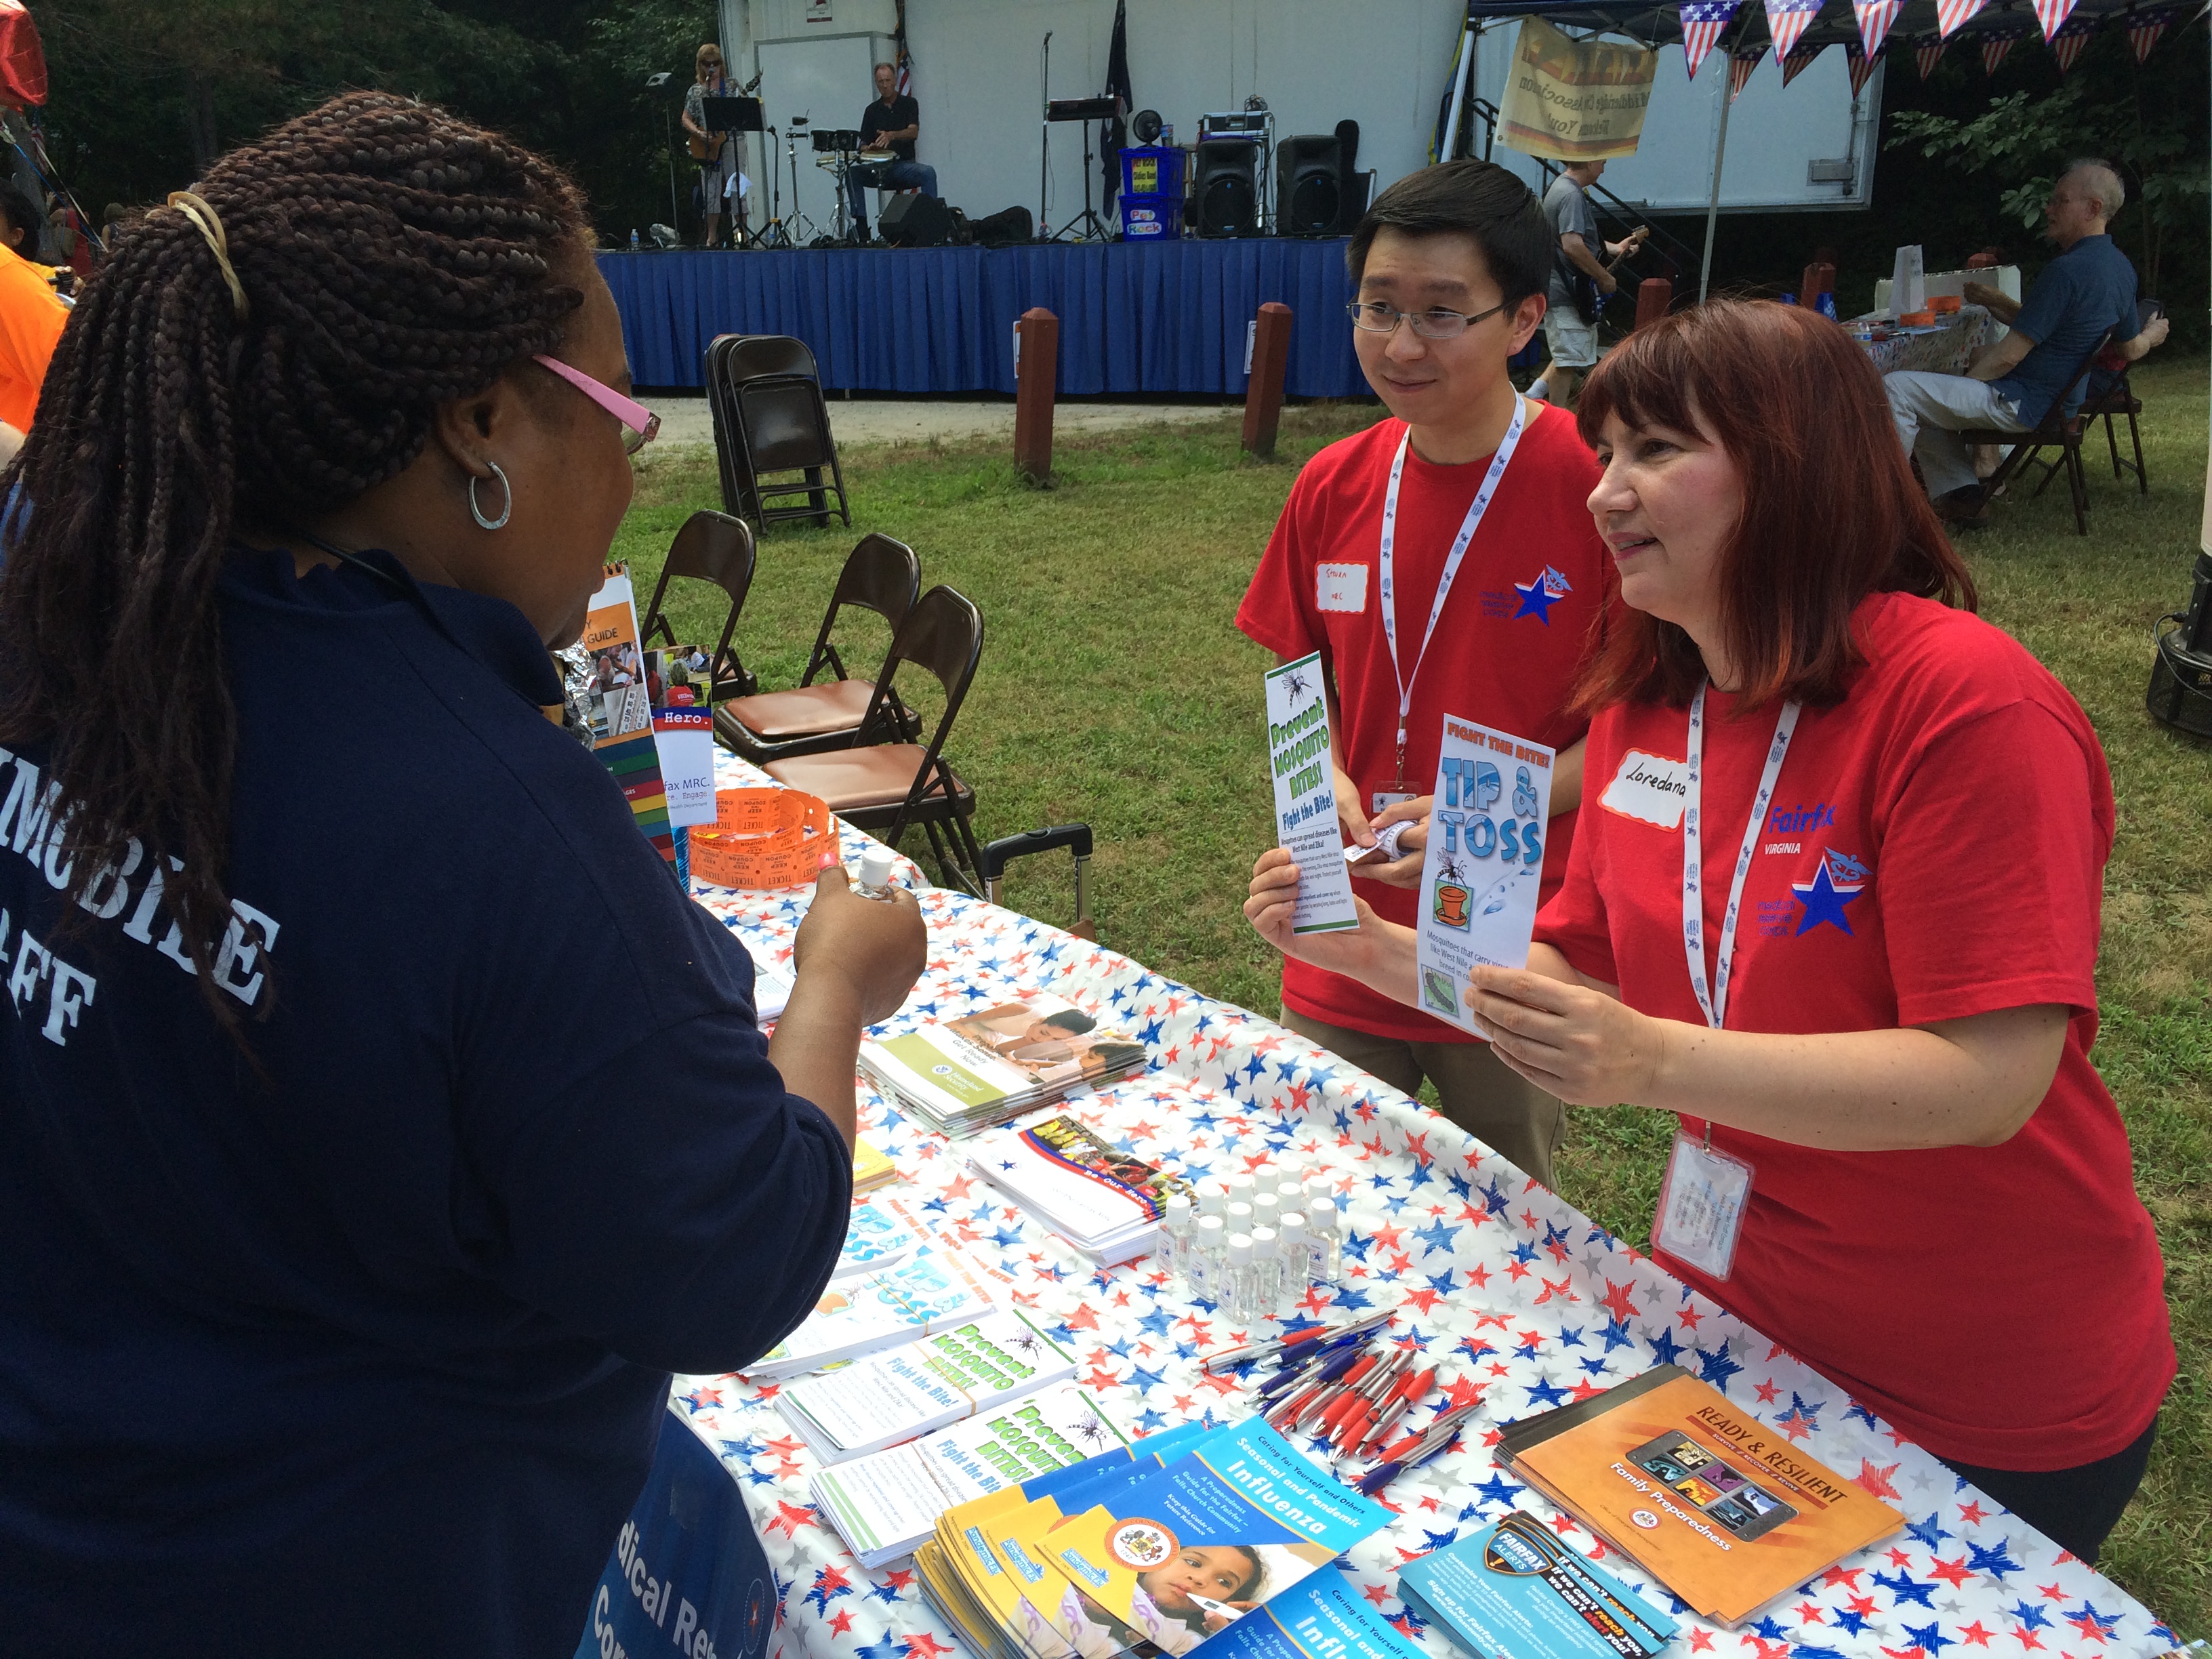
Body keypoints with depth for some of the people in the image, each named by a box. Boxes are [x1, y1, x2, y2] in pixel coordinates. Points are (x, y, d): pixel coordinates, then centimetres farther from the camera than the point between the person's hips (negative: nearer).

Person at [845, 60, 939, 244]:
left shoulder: (909, 103, 6)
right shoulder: (872, 110, 13)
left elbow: (914, 132, -12)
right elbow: (863, 143, 9)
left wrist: (892, 136, -32)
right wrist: (868, 148, -17)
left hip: (904, 164, -2)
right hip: (879, 167, 2)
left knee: (928, 173, -33)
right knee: (852, 174, -26)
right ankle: (861, 227, -26)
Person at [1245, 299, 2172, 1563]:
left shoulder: (1968, 701, -24)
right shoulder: (1643, 709, -2)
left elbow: (1990, 1081, -29)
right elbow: (1584, 974, 5)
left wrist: (1656, 1063, -39)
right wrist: (1375, 951, -7)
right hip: (1726, 1311, 6)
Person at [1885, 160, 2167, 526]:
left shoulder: (2067, 270, -22)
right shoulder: (2121, 268, 9)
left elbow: (2010, 355, -21)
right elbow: (2131, 349, 21)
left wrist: (1963, 381, -6)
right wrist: (2151, 334, 44)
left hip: (2021, 405, -11)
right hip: (2059, 400, 11)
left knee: (1897, 390, -19)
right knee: (1923, 393, 22)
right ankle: (1961, 496, 15)